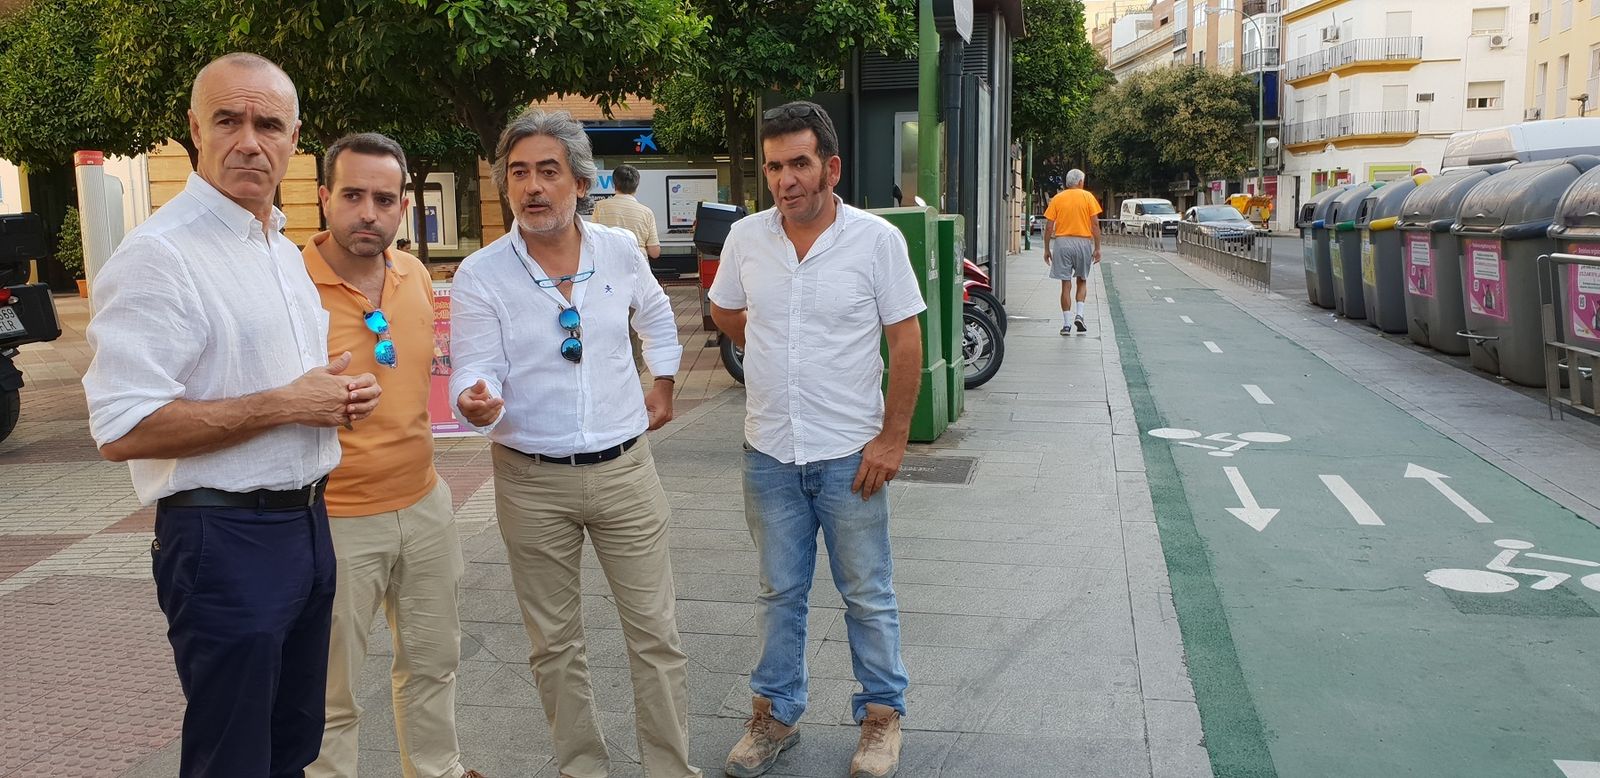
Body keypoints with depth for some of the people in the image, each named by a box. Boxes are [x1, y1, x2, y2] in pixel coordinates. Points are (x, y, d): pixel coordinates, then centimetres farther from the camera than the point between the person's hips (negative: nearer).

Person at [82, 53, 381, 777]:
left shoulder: (283, 248, 12)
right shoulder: (160, 255, -16)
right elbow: (121, 431, -23)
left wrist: (339, 392, 3)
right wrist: (287, 404, -20)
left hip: (306, 521, 8)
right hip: (226, 541, -8)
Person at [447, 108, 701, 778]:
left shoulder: (620, 251, 1)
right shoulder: (480, 276, -7)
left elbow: (656, 315, 22)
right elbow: (473, 375, -12)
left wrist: (662, 383, 18)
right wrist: (477, 403, -33)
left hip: (624, 469, 2)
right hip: (532, 481, -1)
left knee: (655, 633, 5)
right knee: (555, 644, 10)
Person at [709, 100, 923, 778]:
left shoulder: (877, 239, -10)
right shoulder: (745, 237, -1)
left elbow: (906, 341, -8)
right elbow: (725, 311, 17)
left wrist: (892, 437, -11)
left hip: (850, 454, -3)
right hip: (769, 450, 3)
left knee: (867, 596, 10)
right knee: (779, 592, 16)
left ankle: (881, 715, 28)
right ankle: (774, 713, 32)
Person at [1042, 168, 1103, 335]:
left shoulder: (1057, 198, 5)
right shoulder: (1088, 197, 2)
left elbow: (1049, 227, 1)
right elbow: (1095, 224, -3)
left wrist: (1047, 249, 9)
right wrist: (1097, 248, 1)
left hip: (1062, 242, 0)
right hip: (1083, 242, 0)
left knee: (1066, 284, 3)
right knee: (1082, 281, 17)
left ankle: (1066, 324, 2)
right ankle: (1079, 315, 1)